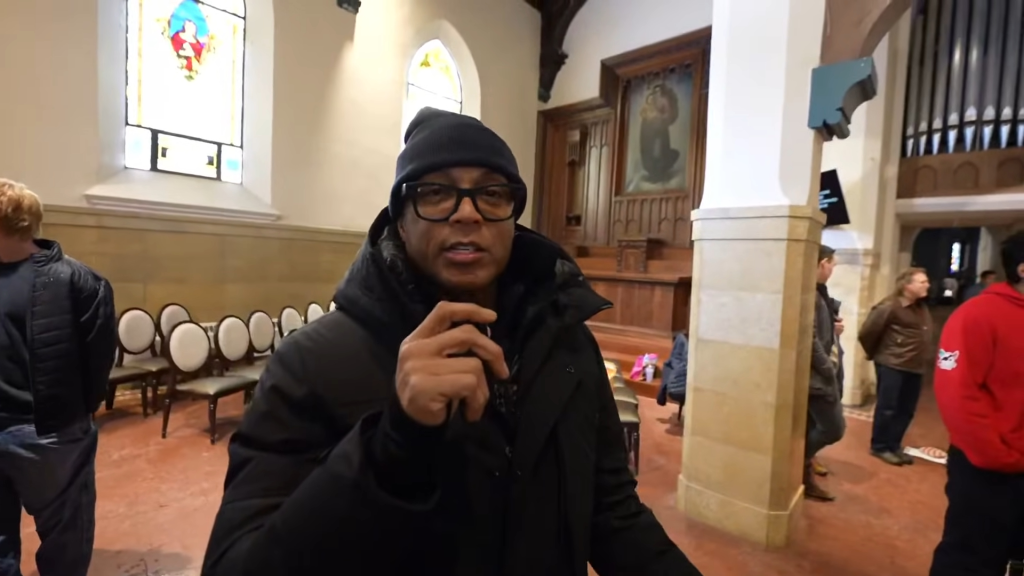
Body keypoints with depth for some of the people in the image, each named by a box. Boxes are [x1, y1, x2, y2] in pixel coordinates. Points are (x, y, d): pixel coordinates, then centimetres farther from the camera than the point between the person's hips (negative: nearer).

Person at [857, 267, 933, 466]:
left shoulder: (921, 307, 9)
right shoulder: (889, 307, -15)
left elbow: (924, 335, 20)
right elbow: (866, 333, -13)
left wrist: (924, 358, 13)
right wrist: (874, 353, 1)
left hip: (914, 367, 8)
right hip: (891, 365, -7)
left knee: (906, 410, 12)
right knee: (887, 408, 1)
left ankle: (893, 446, 25)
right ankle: (880, 447, 14)